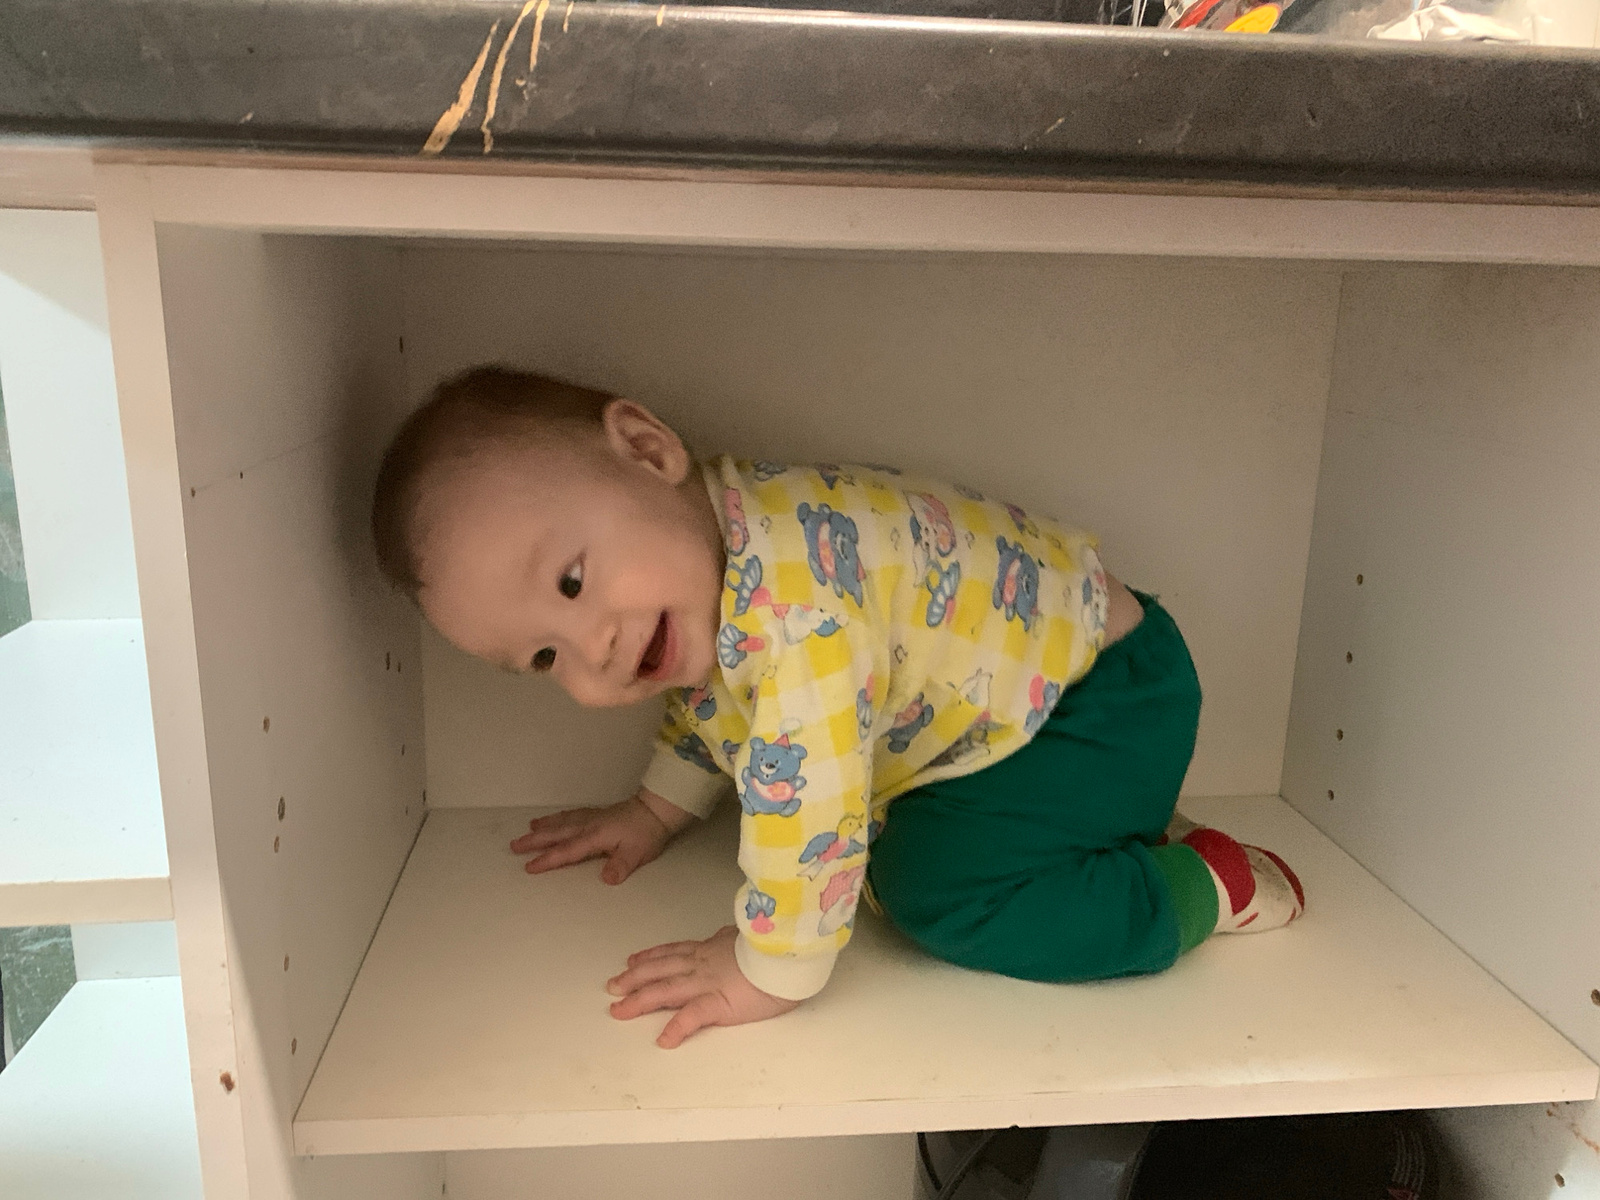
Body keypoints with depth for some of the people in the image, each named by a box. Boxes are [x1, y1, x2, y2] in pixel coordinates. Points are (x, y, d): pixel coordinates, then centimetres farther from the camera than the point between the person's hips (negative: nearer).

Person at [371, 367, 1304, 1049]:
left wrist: (768, 972, -24)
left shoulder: (791, 589, -37)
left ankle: (1205, 886, -1)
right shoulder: (698, 547, -4)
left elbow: (805, 789, -37)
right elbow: (708, 702, 17)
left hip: (1109, 692, -9)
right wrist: (658, 810, 19)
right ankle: (1121, 830, 17)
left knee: (939, 886, -18)